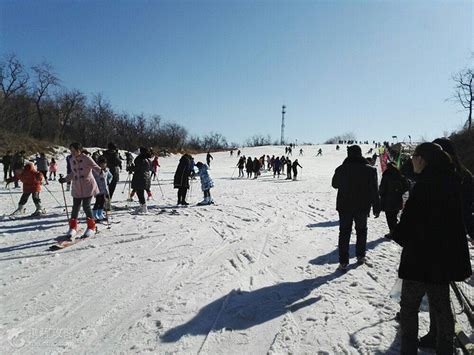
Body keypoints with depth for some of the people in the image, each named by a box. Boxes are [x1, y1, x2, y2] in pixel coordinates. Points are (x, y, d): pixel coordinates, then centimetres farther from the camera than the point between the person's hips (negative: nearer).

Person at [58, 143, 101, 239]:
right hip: (77, 188, 5)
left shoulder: (87, 159, -9)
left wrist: (101, 171, -35)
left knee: (86, 206, -7)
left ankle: (91, 227, 11)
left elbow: (96, 167, -14)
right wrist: (65, 179, 17)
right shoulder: (72, 160, 8)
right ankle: (72, 228, 20)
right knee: (75, 207, 4)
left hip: (88, 186, -5)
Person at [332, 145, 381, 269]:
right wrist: (376, 208, 0)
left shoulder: (341, 169, -8)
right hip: (362, 207, 0)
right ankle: (360, 256, 29)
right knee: (361, 230, 20)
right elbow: (374, 191, -7)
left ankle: (343, 261, 5)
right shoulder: (370, 170, -10)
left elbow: (335, 184, 10)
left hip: (344, 207, 0)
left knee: (344, 232, 7)